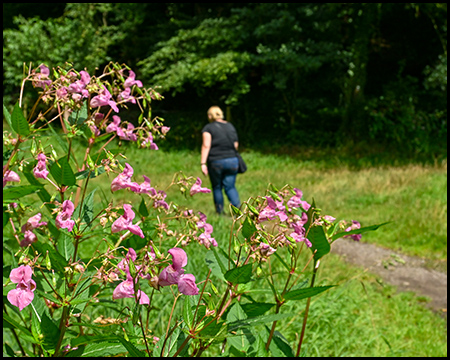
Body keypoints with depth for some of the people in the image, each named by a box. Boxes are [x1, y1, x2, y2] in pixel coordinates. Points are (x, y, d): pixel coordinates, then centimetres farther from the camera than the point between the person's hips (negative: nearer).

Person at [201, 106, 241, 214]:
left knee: (217, 187, 13)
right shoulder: (230, 126, 11)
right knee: (230, 187, 6)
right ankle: (237, 205, -16)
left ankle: (220, 212, 20)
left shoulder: (208, 128, -4)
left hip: (215, 162, -3)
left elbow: (206, 145, -13)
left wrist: (203, 163, -16)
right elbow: (236, 145, 11)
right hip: (232, 160, 3)